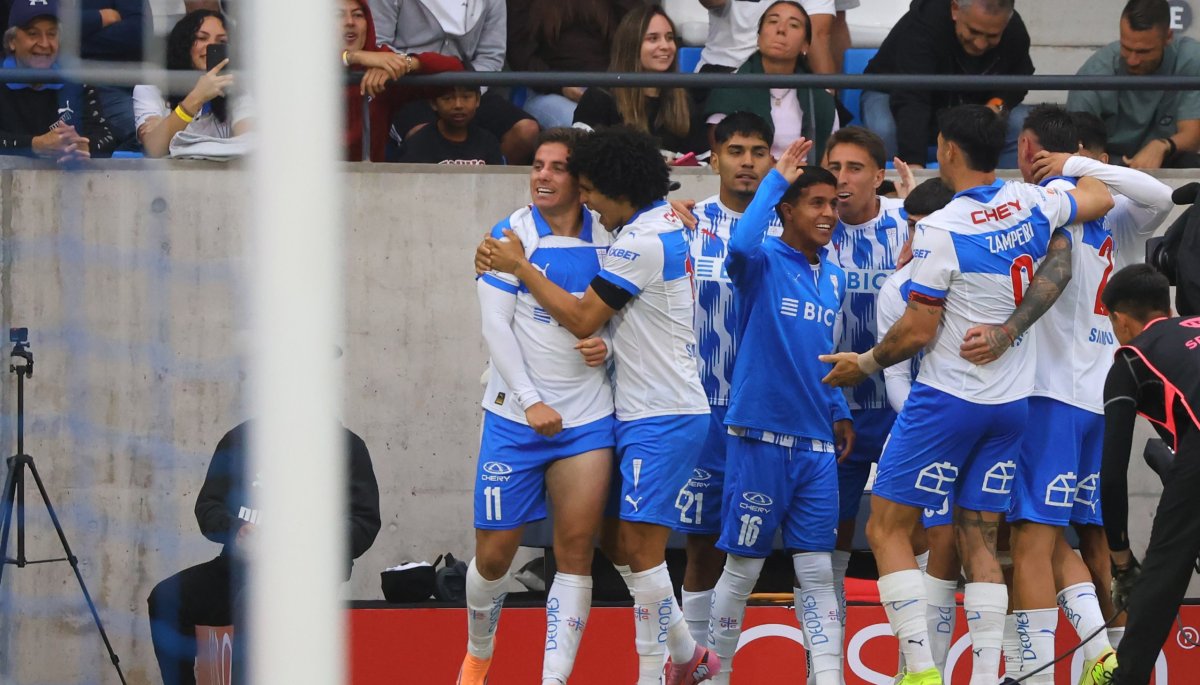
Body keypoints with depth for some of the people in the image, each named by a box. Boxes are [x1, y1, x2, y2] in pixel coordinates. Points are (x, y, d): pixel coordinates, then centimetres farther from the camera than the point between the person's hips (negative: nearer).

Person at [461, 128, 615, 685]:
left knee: (576, 551, -6)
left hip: (587, 419, 2)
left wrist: (609, 344, -6)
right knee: (495, 551, 1)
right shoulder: (510, 236, -3)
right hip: (515, 415, -2)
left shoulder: (608, 240, 6)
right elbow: (496, 327, -8)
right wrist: (532, 402, -15)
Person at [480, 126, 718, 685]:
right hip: (642, 412, 10)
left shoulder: (642, 241, -17)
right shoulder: (666, 223, 14)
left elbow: (581, 318, -14)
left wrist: (519, 267, -7)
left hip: (661, 417, -10)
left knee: (641, 547, -10)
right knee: (623, 545, 13)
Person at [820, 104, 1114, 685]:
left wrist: (866, 364, 4)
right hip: (1011, 403, 6)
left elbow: (917, 332, -13)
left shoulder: (941, 230, -16)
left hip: (948, 398, -6)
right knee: (979, 540, 10)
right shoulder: (1030, 205, 0)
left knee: (886, 528, 0)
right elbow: (1100, 199, 20)